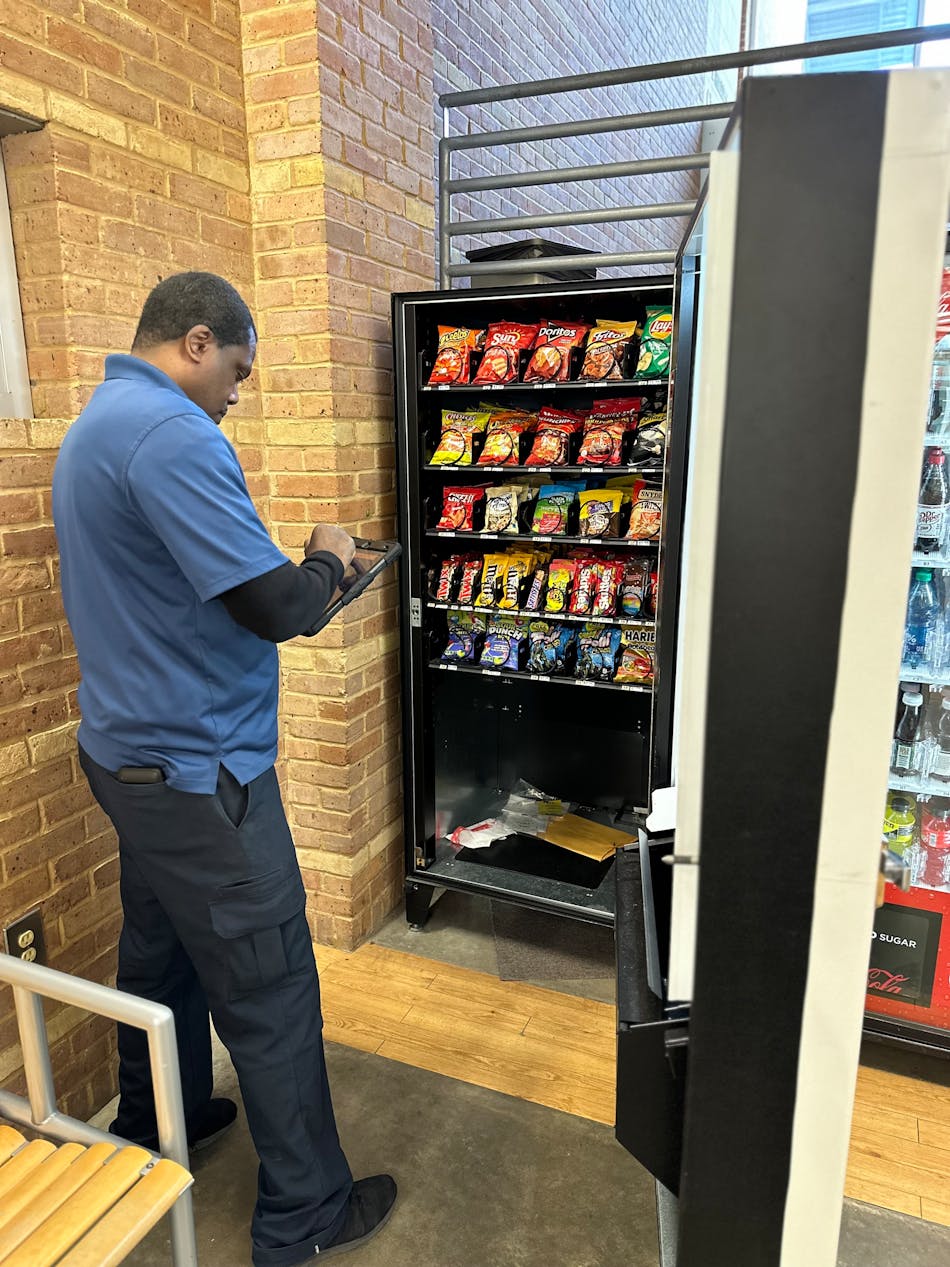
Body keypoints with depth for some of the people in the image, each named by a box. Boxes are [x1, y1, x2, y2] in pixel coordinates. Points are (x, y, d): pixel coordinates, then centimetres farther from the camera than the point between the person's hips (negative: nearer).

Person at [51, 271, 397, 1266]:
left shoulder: (91, 427, 13)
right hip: (197, 770, -10)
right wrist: (324, 559, -5)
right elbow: (276, 607, -26)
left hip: (129, 755, 10)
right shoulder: (173, 433, -21)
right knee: (268, 989, 4)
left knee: (160, 951, 24)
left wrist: (291, 575, 10)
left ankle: (155, 1129, 46)